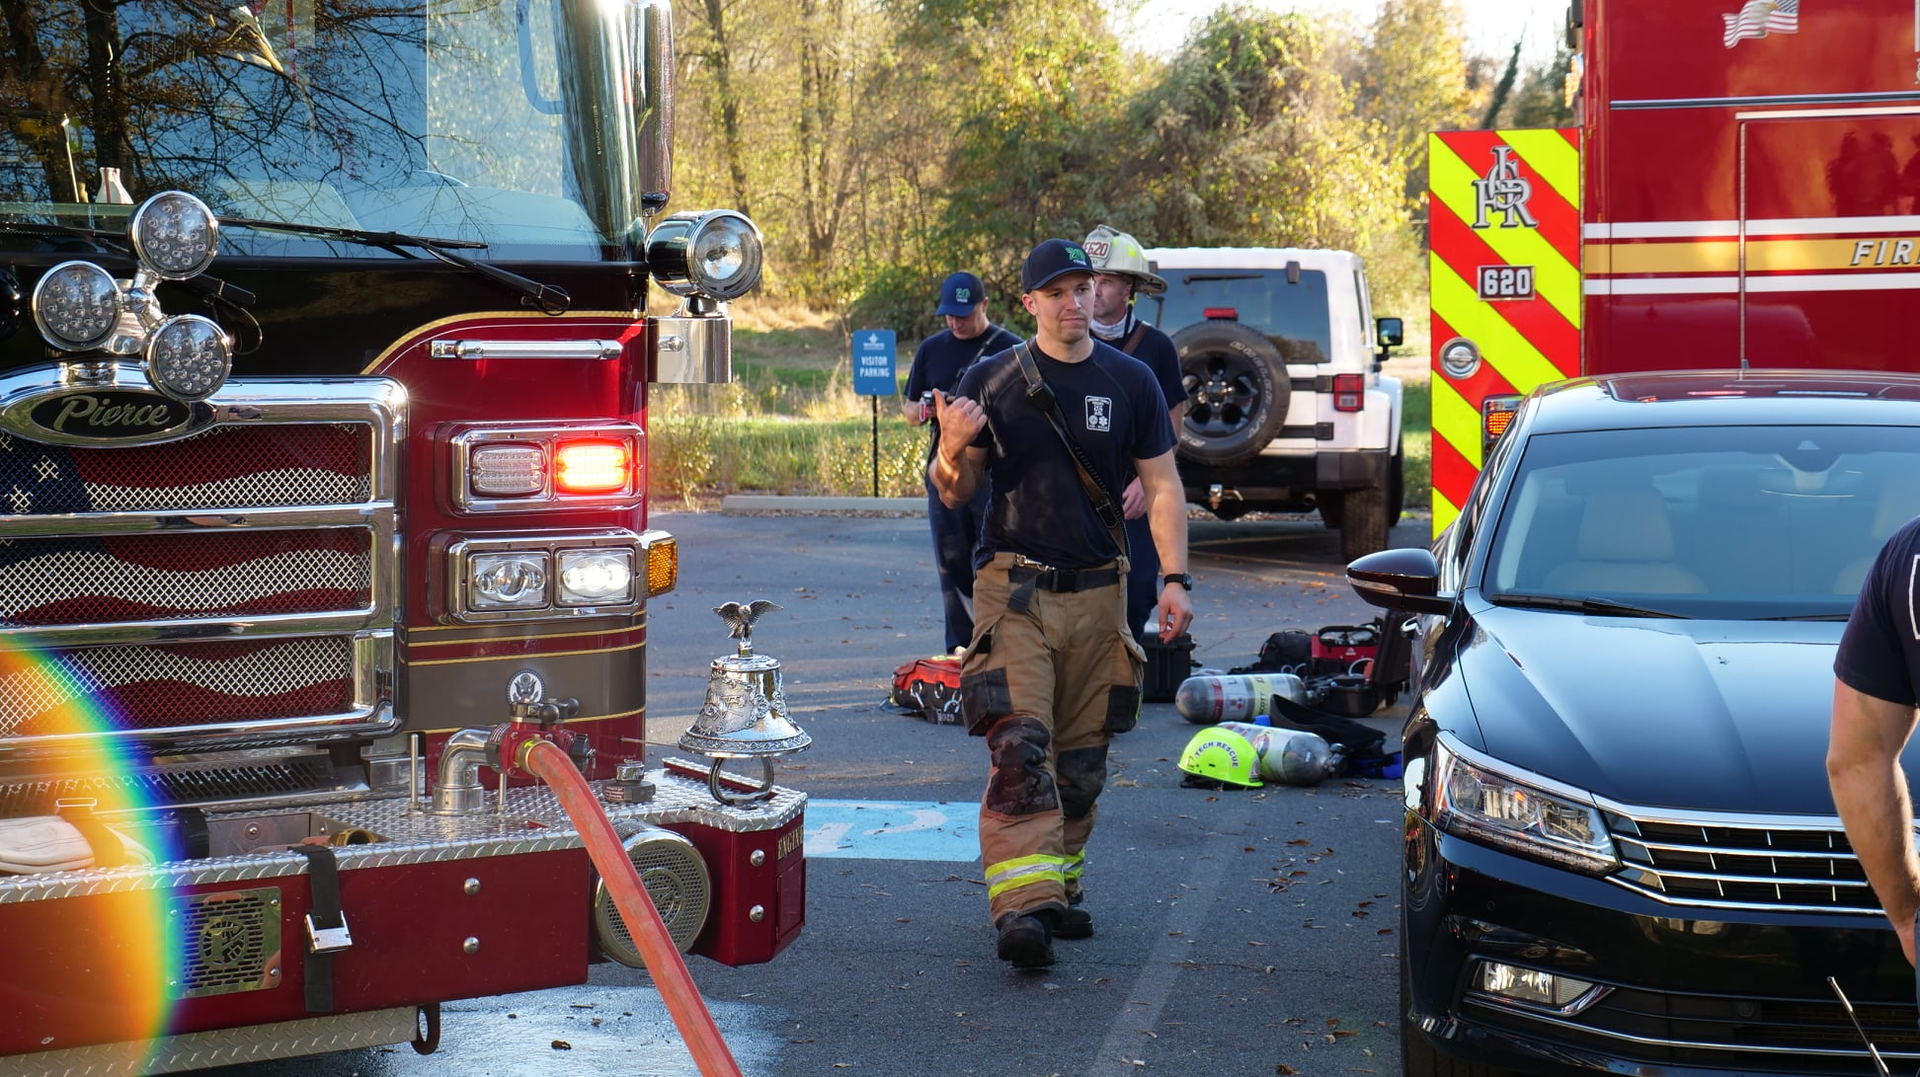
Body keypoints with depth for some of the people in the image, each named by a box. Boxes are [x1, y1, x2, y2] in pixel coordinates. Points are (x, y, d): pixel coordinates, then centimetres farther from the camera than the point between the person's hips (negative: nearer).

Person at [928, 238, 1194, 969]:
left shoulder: (1129, 381, 7)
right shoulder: (991, 380, 3)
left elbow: (1162, 487, 9)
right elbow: (954, 494, 5)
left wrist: (1175, 578, -2)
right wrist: (954, 449, -18)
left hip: (1097, 593, 3)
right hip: (1013, 589, -2)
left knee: (1081, 758, 8)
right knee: (1019, 748, -16)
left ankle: (1061, 886, 22)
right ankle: (1022, 904, -22)